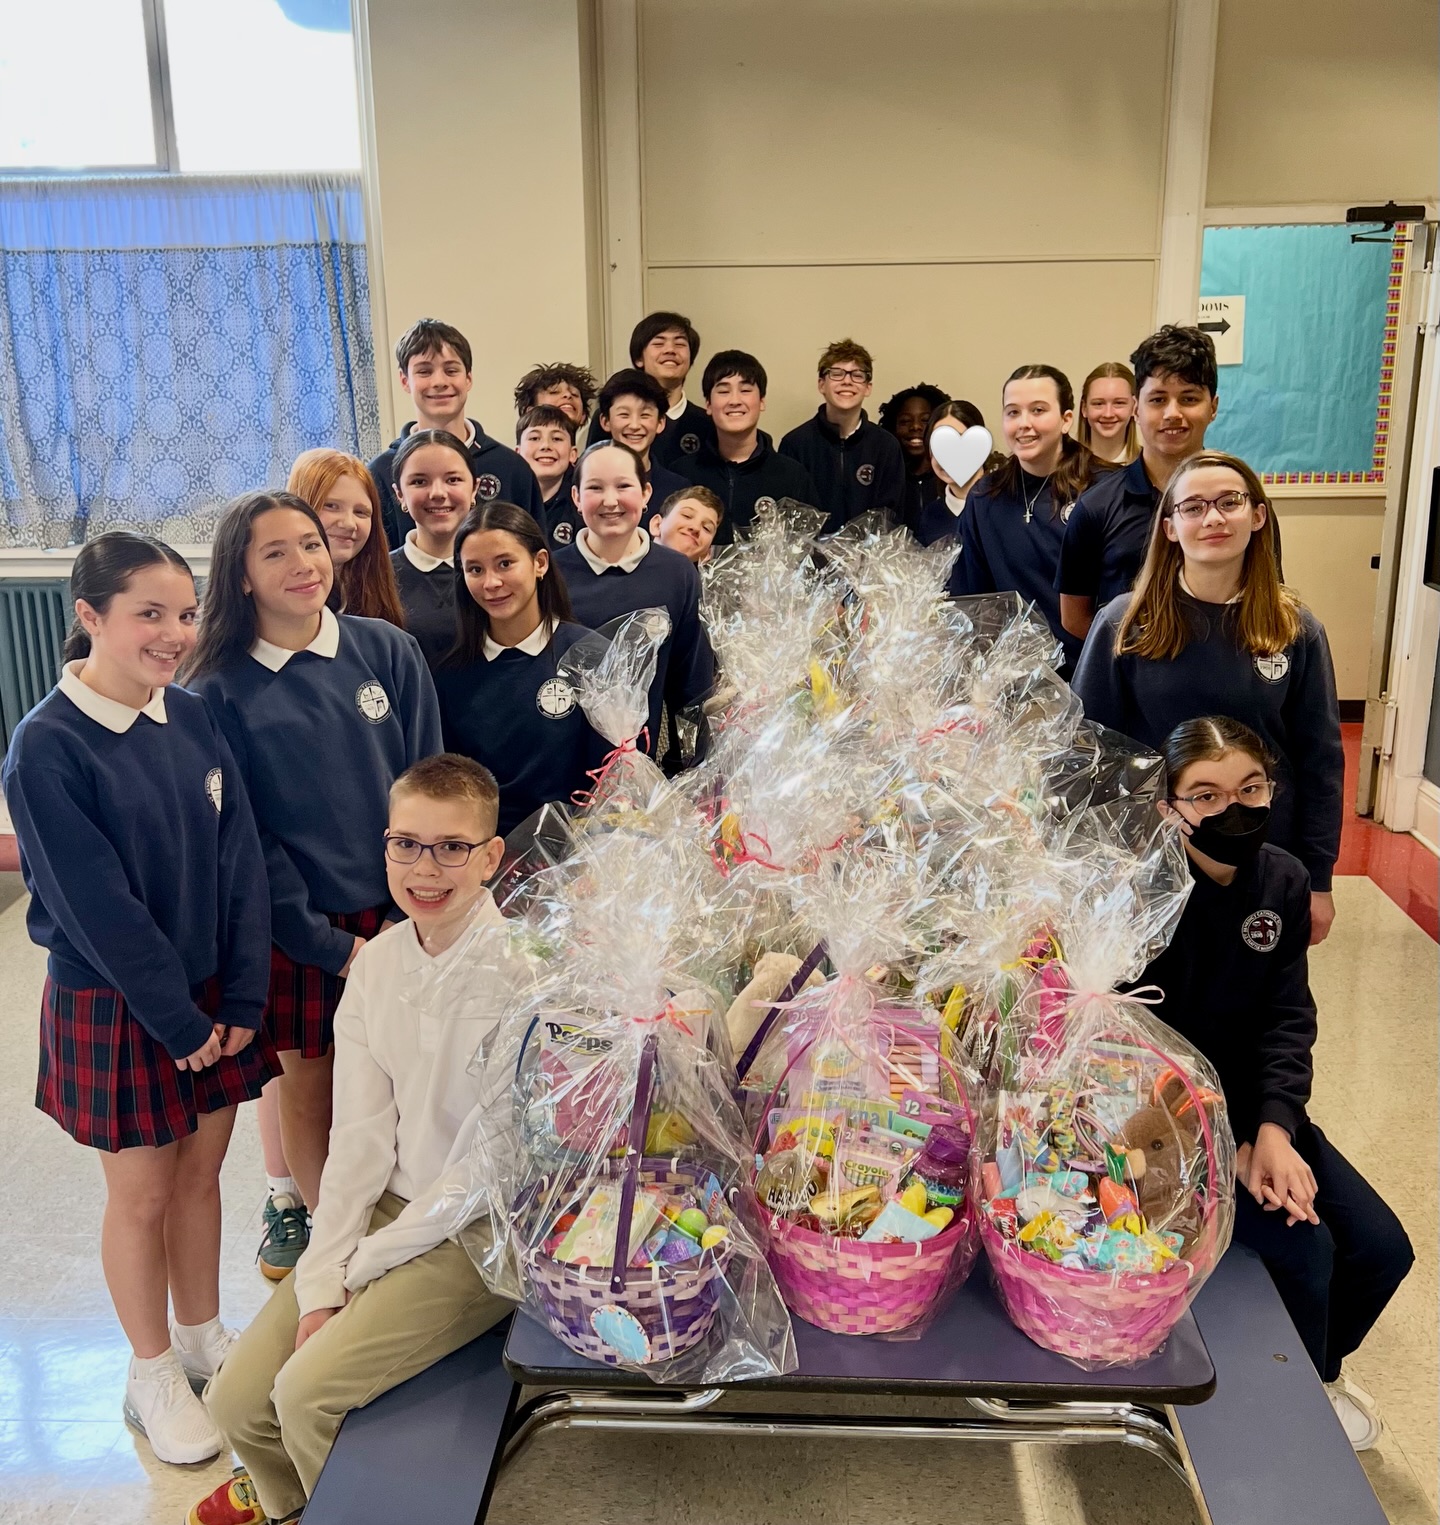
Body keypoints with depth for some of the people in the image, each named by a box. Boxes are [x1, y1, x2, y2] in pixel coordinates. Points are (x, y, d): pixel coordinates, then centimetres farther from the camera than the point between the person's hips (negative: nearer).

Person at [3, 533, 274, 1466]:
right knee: (142, 1192, 11)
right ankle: (153, 1377, 32)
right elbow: (97, 907, -19)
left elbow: (240, 864, -3)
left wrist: (242, 1002, -7)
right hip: (114, 1008, -4)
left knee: (202, 1171, 18)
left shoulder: (195, 719, -3)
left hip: (214, 996, 5)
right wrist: (178, 1022, -14)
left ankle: (203, 1338, 40)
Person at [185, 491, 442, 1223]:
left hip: (397, 910, 2)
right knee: (307, 1088, 12)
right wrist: (329, 944, -10)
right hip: (296, 929, -1)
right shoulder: (218, 690, -7)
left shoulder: (387, 650, -2)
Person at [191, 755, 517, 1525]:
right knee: (237, 1398, 2)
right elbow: (360, 1136, -1)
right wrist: (319, 1286, -7)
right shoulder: (377, 962, -2)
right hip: (390, 1208, 6)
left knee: (309, 1389, -17)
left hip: (484, 1230, -6)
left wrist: (361, 1266, -11)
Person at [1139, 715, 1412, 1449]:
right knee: (1302, 1248, -17)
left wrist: (1274, 1127, -19)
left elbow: (1288, 1020, -4)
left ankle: (1319, 1367, 31)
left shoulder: (1283, 881, -5)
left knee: (1382, 1249, -1)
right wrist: (1229, 1149, -21)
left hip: (1257, 1108, 6)